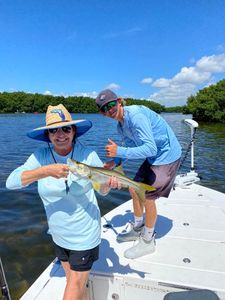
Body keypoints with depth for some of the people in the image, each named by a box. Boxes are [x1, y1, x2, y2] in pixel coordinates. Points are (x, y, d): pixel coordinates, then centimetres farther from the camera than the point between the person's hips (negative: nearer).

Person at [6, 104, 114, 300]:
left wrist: (109, 181, -32)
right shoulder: (41, 156, -11)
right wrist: (46, 171, -34)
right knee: (76, 284, 26)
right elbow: (11, 182, -20)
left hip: (84, 236, -3)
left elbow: (103, 190, -9)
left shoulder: (88, 155, -18)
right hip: (58, 234, 4)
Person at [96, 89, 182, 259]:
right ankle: (137, 229, 34)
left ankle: (148, 242, 19)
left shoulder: (136, 116, -28)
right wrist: (114, 162, -6)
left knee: (148, 197, -5)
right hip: (154, 157, 9)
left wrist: (119, 152, -32)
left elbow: (150, 149, -32)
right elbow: (130, 146, 9)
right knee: (135, 189, 12)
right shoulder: (121, 125, 1)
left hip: (167, 157, -9)